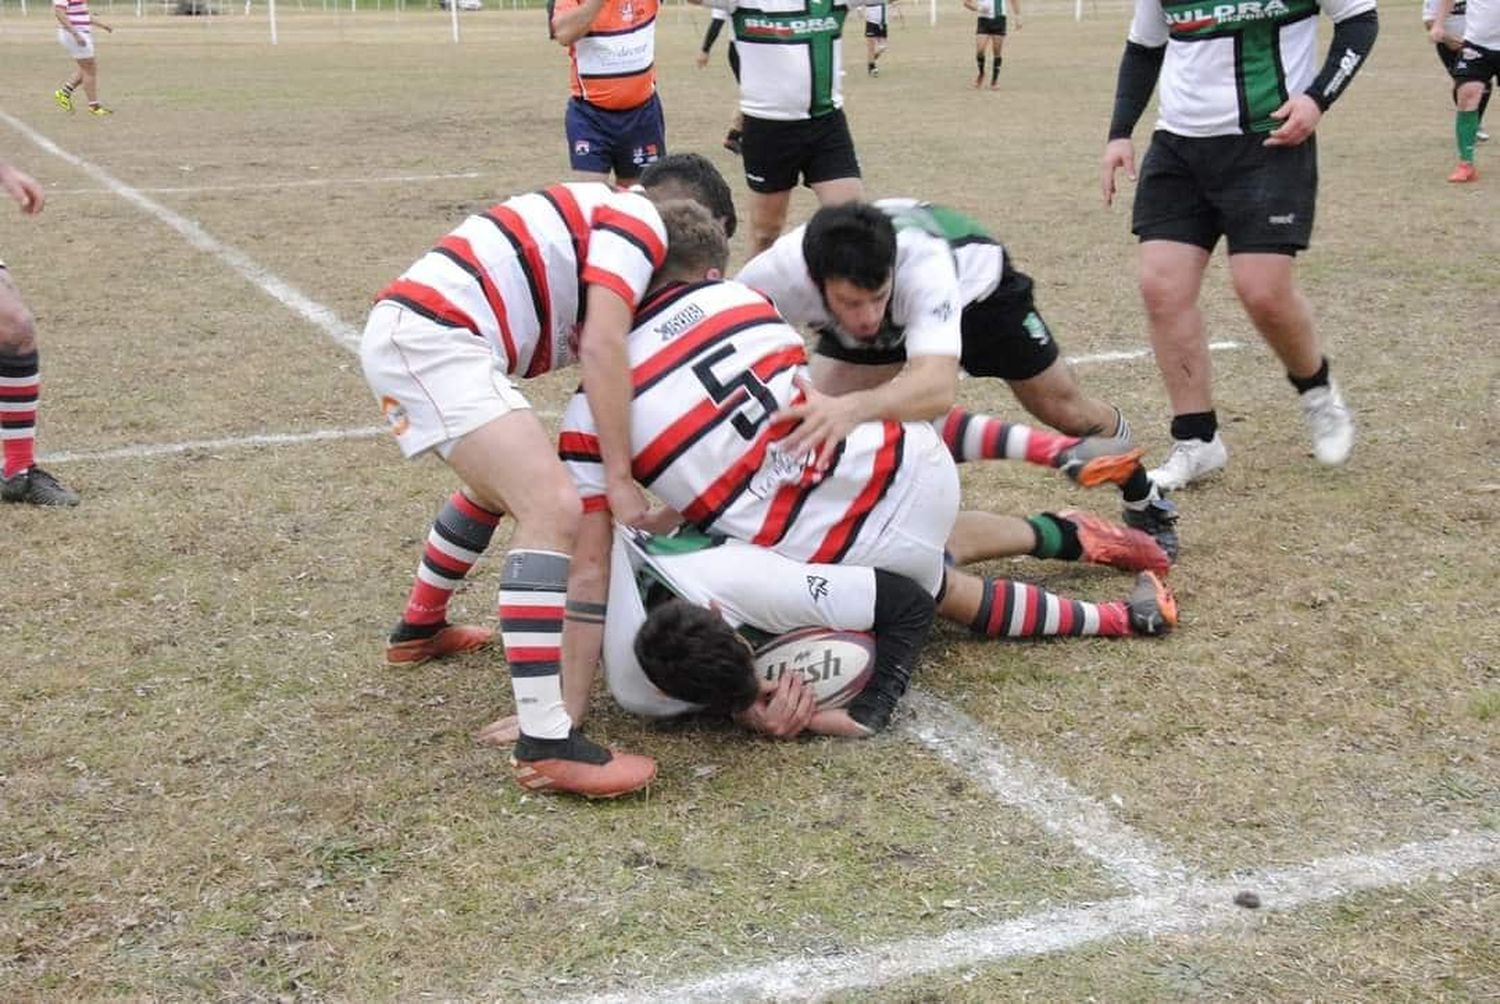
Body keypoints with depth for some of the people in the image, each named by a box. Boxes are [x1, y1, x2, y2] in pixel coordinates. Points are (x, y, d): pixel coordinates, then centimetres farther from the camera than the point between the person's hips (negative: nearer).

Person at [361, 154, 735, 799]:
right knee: (554, 509, -19)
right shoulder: (639, 219, 0)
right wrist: (621, 480, -12)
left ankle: (419, 629, 52)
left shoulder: (595, 221, 28)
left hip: (405, 333, 11)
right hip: (431, 335, -11)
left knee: (501, 483, 33)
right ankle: (545, 746, -23)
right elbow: (603, 347, -14)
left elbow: (594, 352, 28)